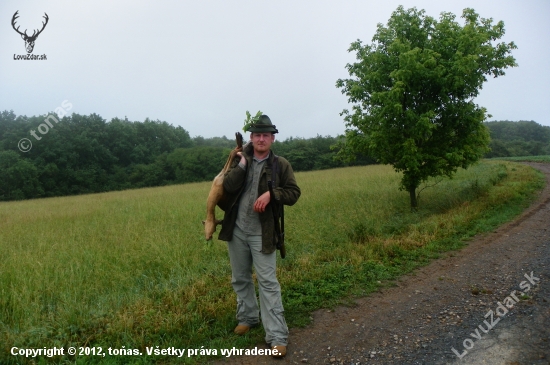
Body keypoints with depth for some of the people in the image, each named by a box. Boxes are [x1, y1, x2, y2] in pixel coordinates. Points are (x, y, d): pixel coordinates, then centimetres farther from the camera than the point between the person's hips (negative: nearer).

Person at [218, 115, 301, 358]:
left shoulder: (281, 165, -2)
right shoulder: (240, 160, 4)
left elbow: (293, 194, -5)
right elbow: (227, 187, -9)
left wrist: (271, 193, -20)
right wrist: (242, 164, -15)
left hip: (261, 233, -3)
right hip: (236, 230, 4)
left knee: (268, 282, -5)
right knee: (240, 279, 17)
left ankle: (277, 336, 1)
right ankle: (247, 317, 38)